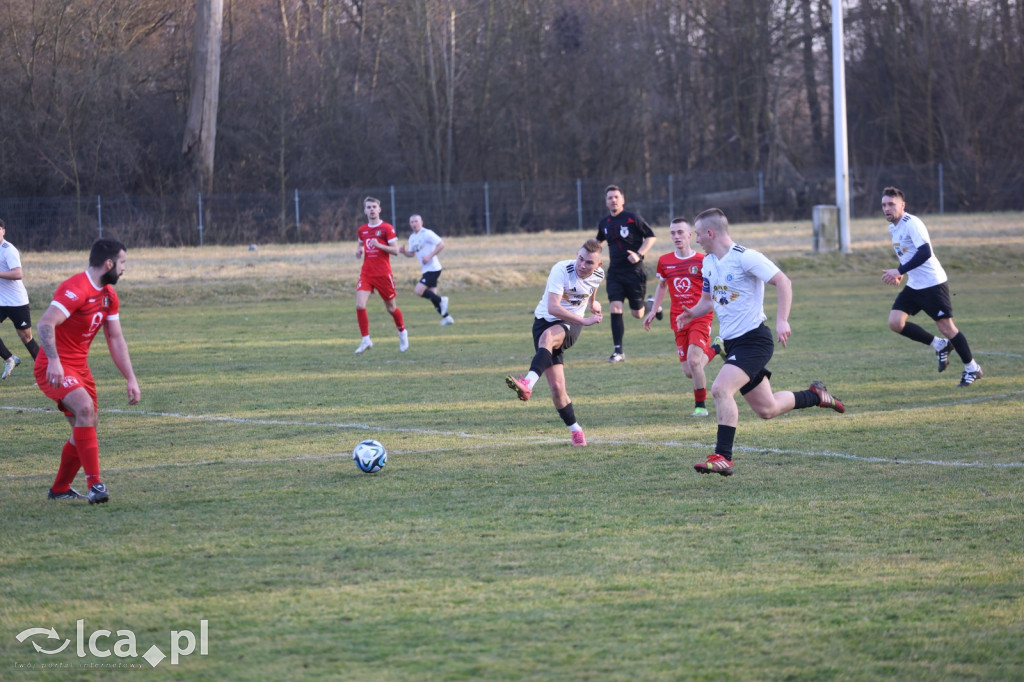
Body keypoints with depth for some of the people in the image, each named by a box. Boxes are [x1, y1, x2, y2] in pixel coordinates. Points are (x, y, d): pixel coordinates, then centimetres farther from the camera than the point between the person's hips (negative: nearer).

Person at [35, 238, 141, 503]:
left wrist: (131, 379, 9)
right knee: (85, 408, -30)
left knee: (85, 429, 13)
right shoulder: (76, 290, -21)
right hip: (55, 369, -10)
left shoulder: (109, 296, 9)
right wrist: (54, 361, -44)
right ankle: (94, 484, -30)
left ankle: (60, 489, 30)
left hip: (79, 367, 10)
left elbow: (115, 339, 15)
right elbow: (45, 324, -32)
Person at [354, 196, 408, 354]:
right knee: (360, 305, -15)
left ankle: (402, 332, 36)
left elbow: (395, 250, -7)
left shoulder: (387, 228, -5)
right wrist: (358, 251, 6)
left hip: (383, 274, -4)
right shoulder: (362, 230, 10)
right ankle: (366, 340, -8)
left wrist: (379, 245, -21)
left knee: (391, 307, 9)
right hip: (366, 274, 4)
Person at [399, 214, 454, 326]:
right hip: (426, 270, 9)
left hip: (433, 269, -9)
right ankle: (446, 317, 18)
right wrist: (404, 252, 0)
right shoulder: (412, 238, 14)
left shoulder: (427, 233, -12)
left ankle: (441, 300, -5)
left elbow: (441, 244, -17)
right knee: (432, 295, 10)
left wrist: (430, 256, -22)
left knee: (418, 291, -19)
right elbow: (411, 254, 23)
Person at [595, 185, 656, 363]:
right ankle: (618, 351, -7)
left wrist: (639, 254, -15)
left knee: (638, 314, 2)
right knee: (615, 308, -10)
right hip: (615, 272, 4)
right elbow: (599, 241, 27)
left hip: (634, 270, -4)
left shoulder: (632, 219, -8)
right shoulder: (604, 223, 8)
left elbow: (650, 236, -4)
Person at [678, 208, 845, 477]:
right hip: (732, 343, 9)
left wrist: (782, 321, -27)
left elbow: (783, 282, -17)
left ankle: (723, 457, -24)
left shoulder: (745, 257, -15)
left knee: (720, 389, -26)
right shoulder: (708, 263, 11)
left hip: (754, 340, -9)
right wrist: (691, 313, 0)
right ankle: (816, 395, 36)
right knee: (766, 409, 13)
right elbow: (708, 300, 23)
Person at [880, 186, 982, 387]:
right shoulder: (893, 228, 10)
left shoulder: (912, 223, -18)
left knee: (946, 327, -4)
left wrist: (899, 271, -31)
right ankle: (939, 345, 11)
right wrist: (900, 275, 10)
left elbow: (925, 253, -29)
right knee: (895, 322, -6)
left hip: (933, 283, -8)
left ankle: (972, 369, 14)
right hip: (913, 286, 8)